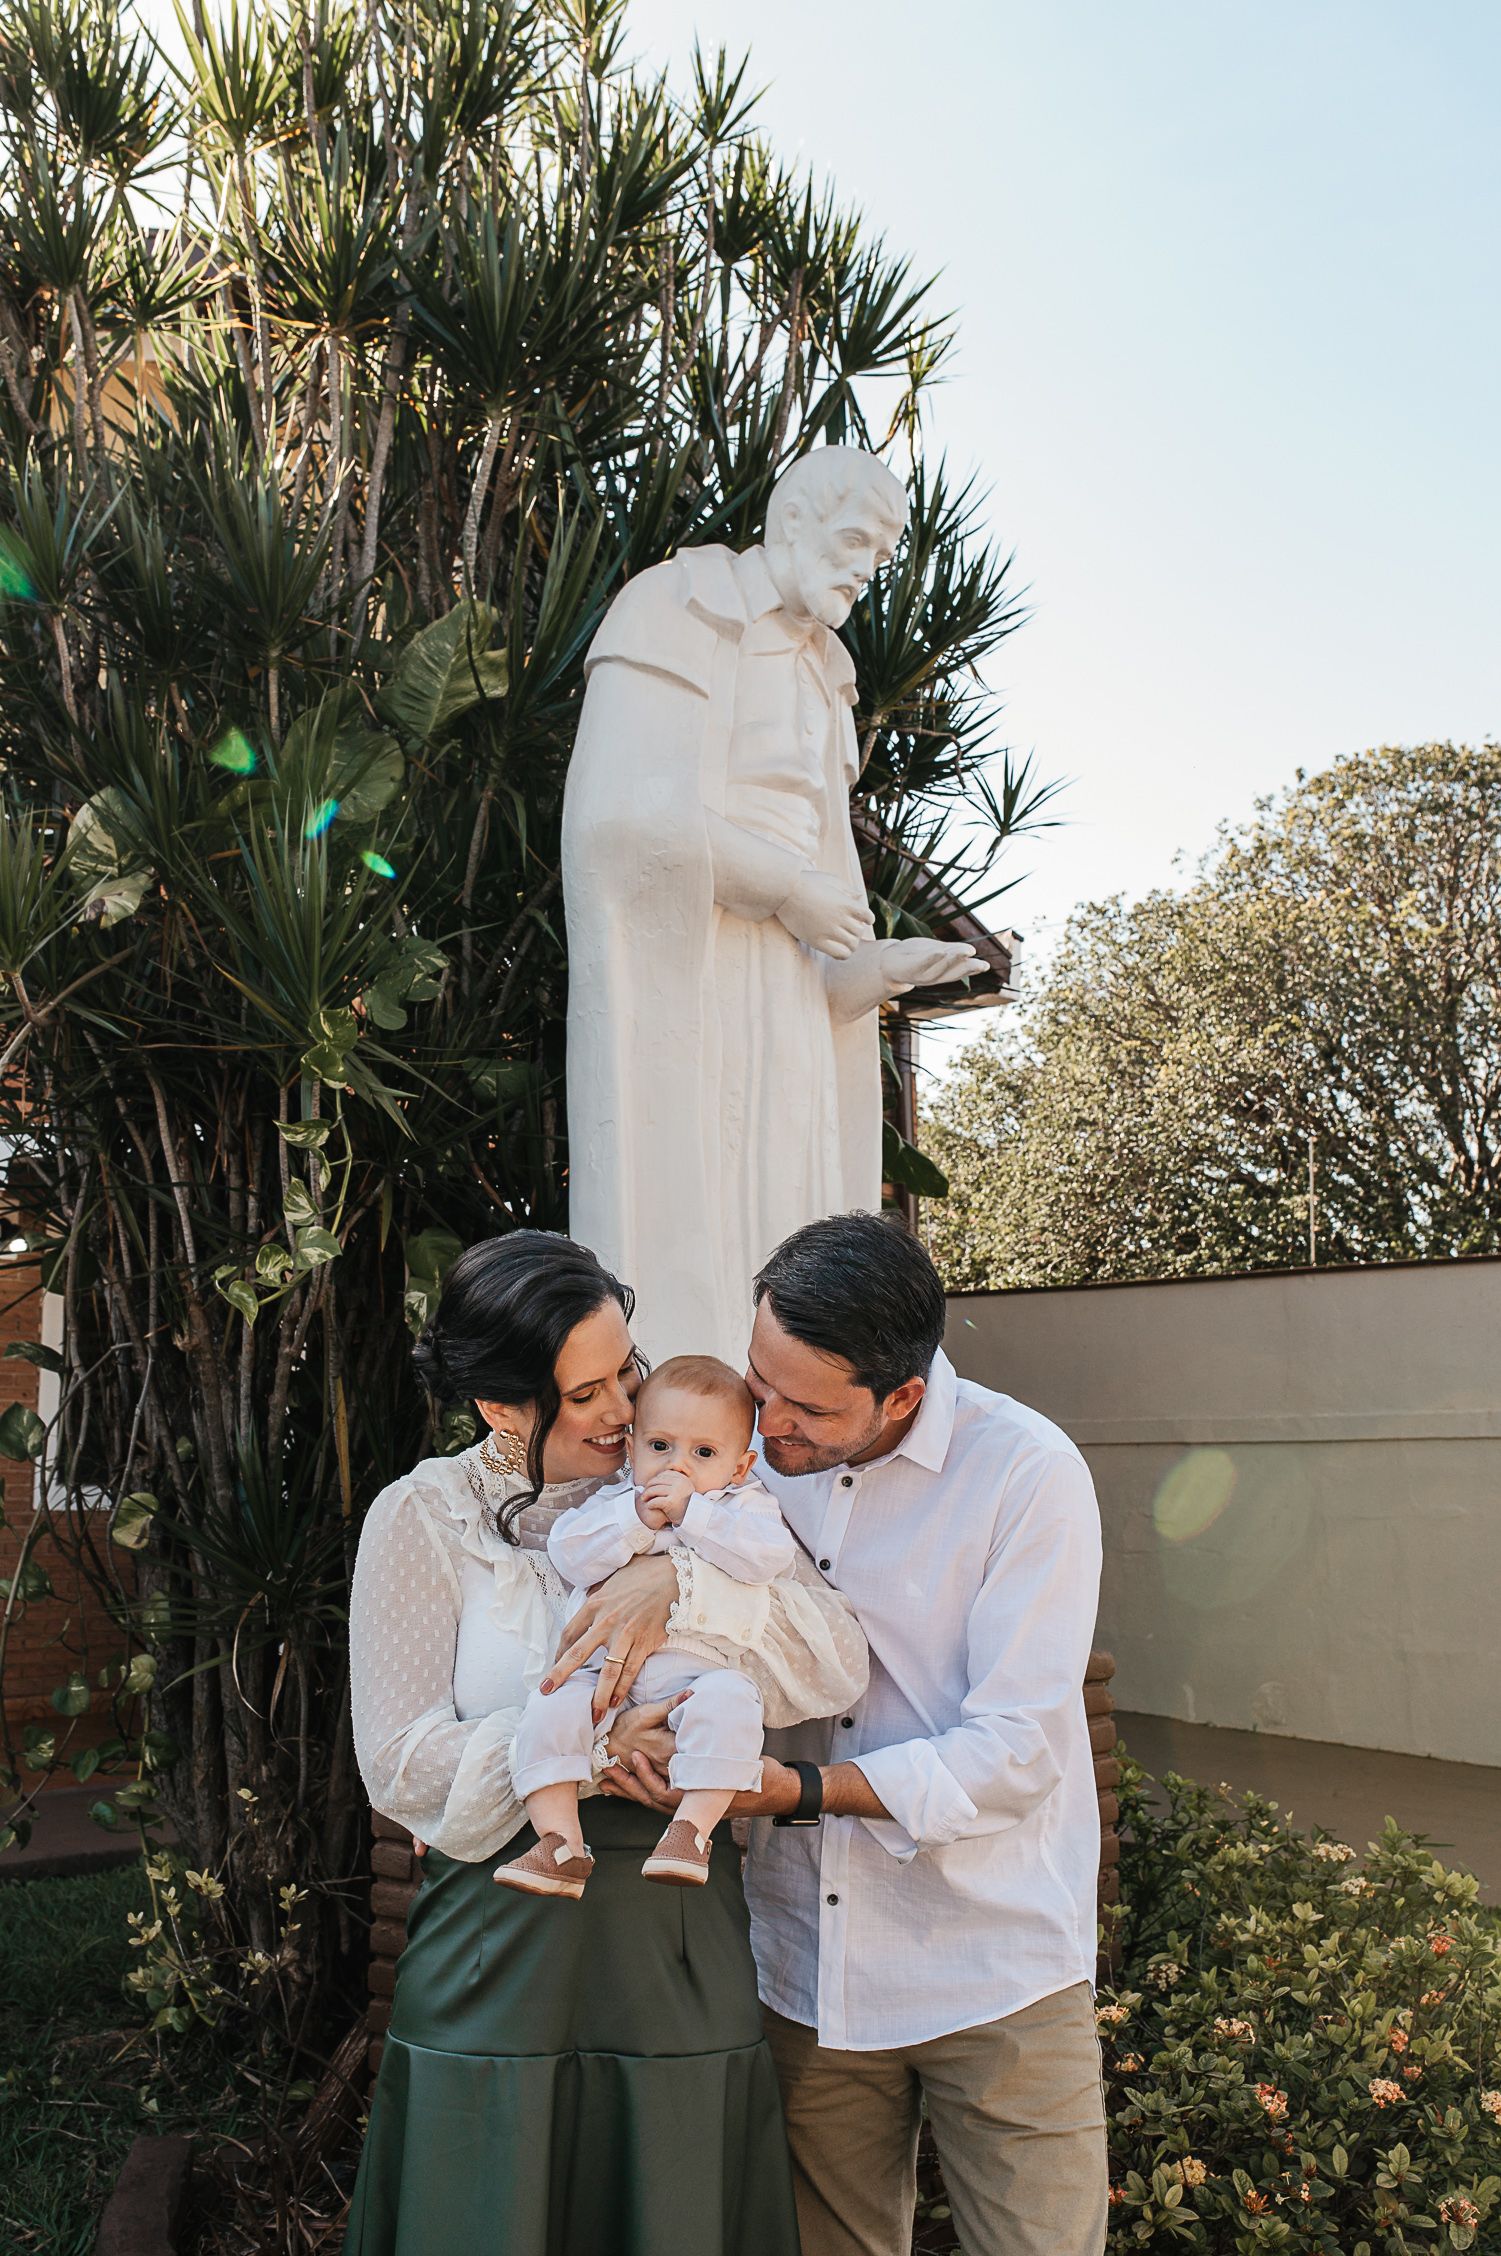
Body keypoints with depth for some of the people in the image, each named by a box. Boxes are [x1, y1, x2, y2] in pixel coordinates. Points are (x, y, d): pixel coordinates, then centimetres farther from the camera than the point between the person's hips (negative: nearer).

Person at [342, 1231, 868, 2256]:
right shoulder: (426, 1519, -3)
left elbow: (839, 1661, -9)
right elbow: (402, 1763, -9)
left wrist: (684, 1582, -23)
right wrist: (594, 1752, -20)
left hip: (685, 1958, 2)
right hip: (504, 1966, -2)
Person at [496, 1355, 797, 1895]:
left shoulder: (744, 1506, 11)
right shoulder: (614, 1500, 18)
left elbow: (771, 1555, -11)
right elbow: (568, 1552, 1)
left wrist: (691, 1512, -12)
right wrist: (637, 1518, -9)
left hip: (700, 1671, -3)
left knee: (727, 1703, -33)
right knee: (549, 1711, -20)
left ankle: (692, 1829, -26)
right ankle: (560, 1845, -14)